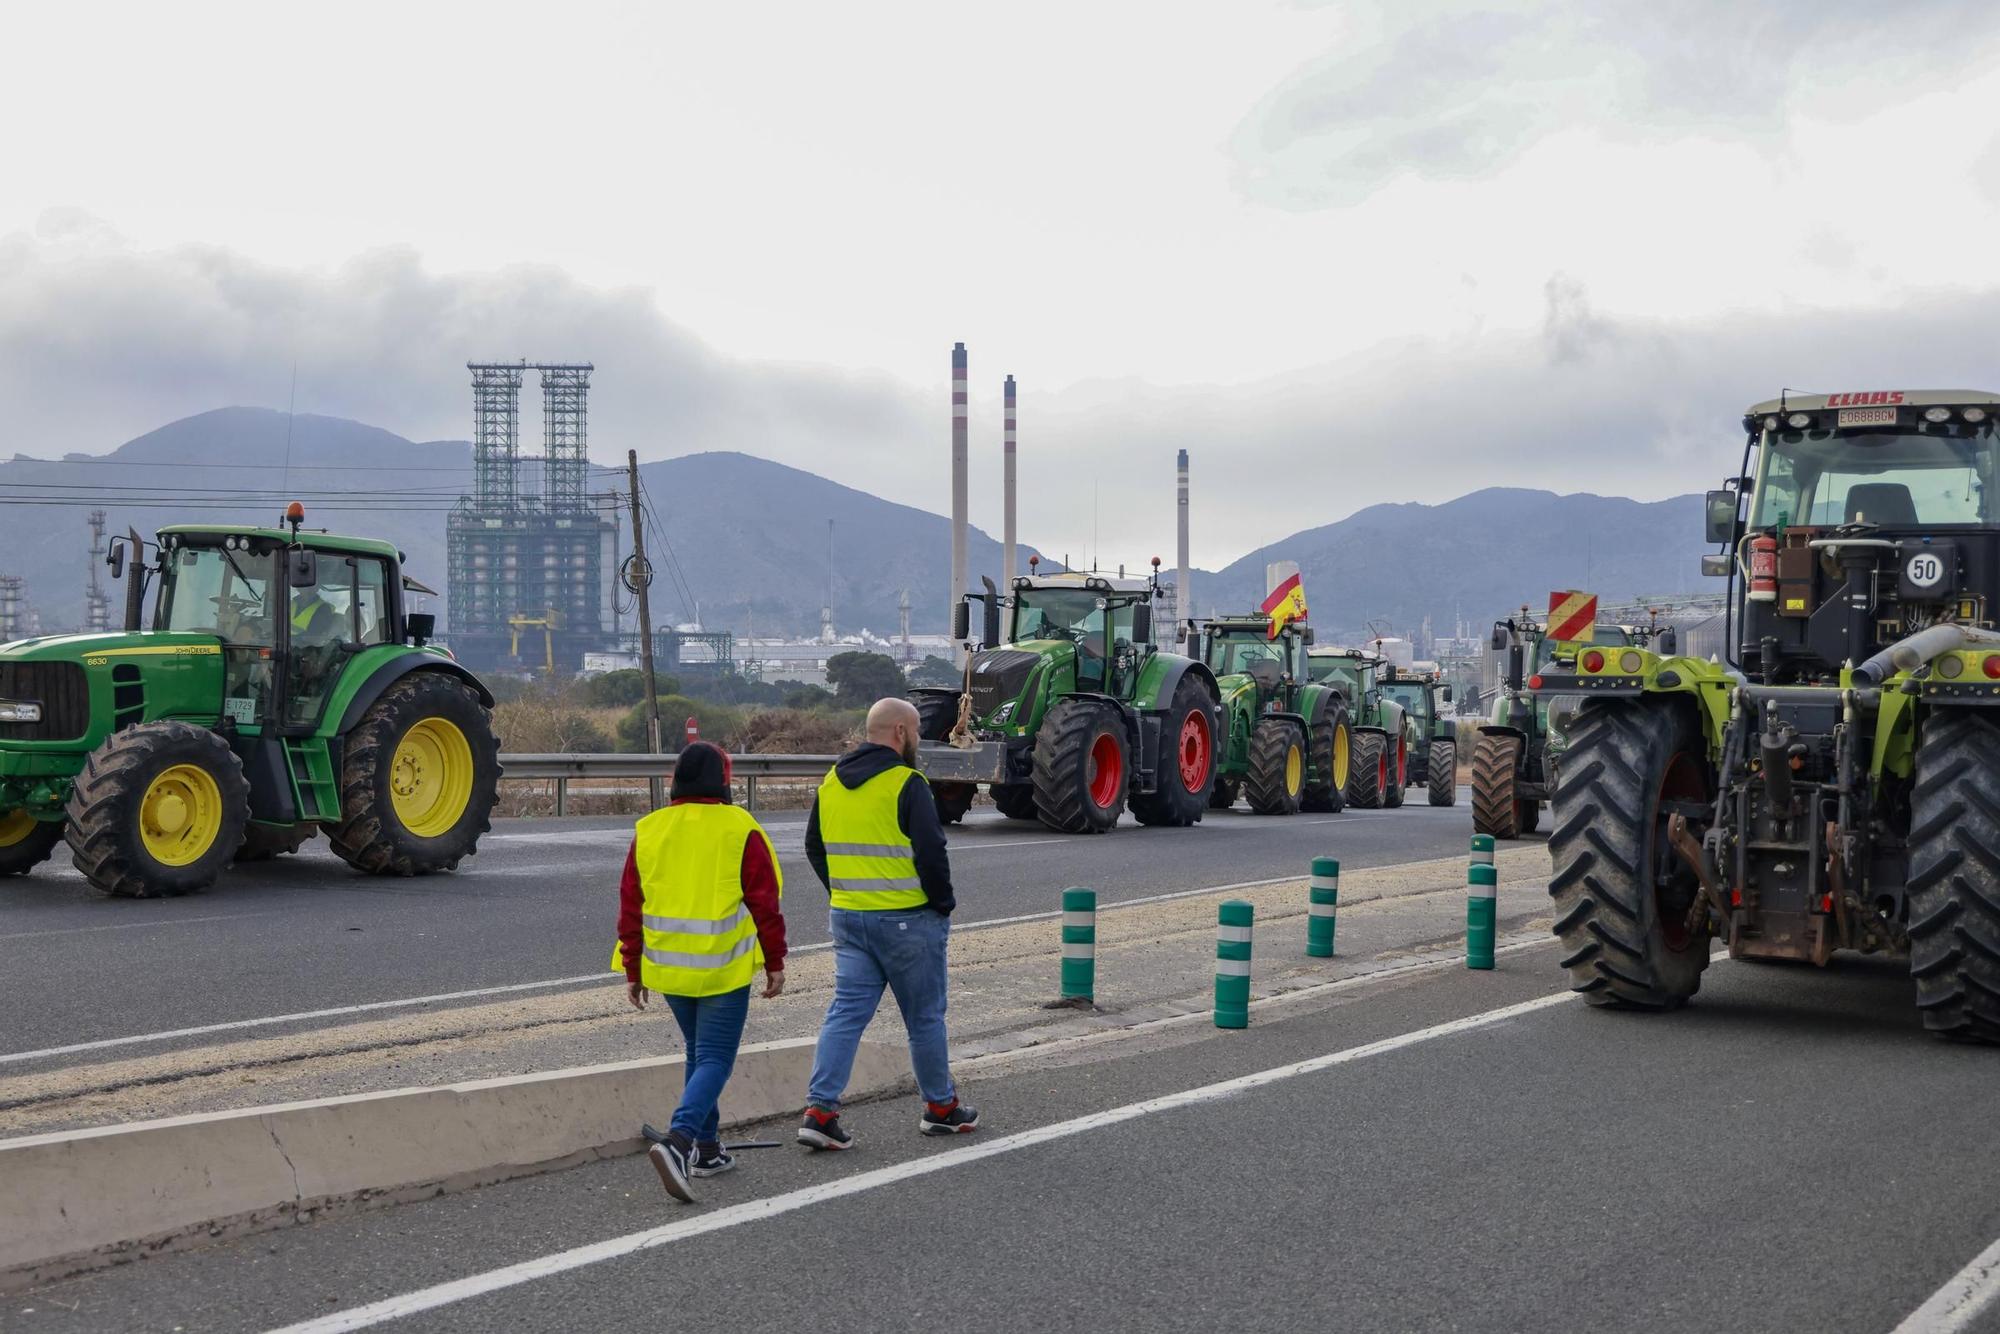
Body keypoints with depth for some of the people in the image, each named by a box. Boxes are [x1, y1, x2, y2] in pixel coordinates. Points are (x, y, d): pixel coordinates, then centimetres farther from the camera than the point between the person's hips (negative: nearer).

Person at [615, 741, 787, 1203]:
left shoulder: (648, 831, 4)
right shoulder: (740, 830, -8)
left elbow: (630, 906, 7)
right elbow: (765, 903, -6)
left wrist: (632, 970, 14)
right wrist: (774, 962, 4)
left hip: (667, 970, 5)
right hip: (724, 971, -5)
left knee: (699, 1052, 21)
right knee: (715, 1059, -2)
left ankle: (706, 1148, 24)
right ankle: (678, 1141, -23)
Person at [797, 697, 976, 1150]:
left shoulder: (832, 782, 8)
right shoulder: (907, 784, -15)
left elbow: (814, 847, 16)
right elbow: (931, 853, -18)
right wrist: (944, 904, -4)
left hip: (848, 918, 6)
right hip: (907, 920, -6)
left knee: (847, 1012, 5)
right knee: (924, 1016, 8)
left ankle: (820, 1109, -6)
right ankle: (941, 1108, 22)